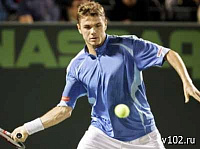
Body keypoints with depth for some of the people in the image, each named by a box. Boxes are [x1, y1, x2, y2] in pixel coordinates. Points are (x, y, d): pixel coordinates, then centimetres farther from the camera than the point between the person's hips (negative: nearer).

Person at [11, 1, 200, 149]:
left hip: (141, 133, -2)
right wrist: (29, 127, -7)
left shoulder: (128, 46, -9)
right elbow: (64, 108, 2)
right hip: (102, 132, 2)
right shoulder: (76, 66, -1)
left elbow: (169, 54, -6)